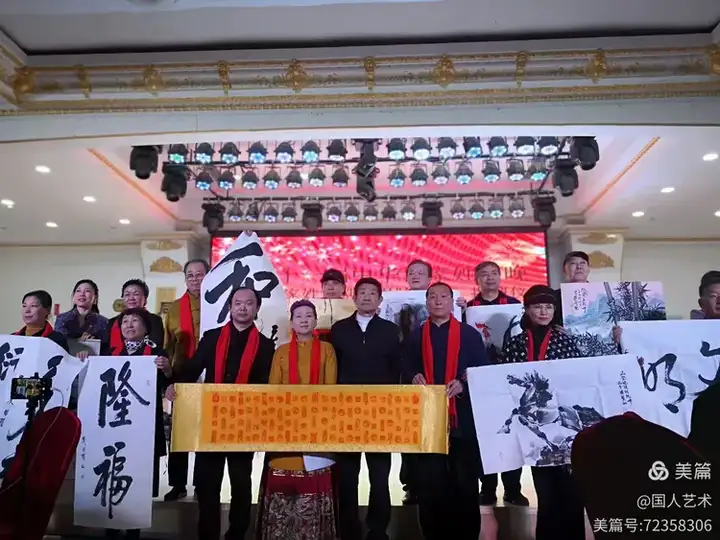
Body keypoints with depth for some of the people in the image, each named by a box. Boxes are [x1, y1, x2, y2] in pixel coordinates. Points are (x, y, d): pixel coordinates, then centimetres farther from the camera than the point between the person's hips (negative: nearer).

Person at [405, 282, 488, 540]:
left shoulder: (470, 334, 5)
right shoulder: (415, 337, 11)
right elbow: (407, 369, 10)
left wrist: (463, 383, -15)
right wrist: (414, 377, -12)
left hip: (463, 414, -1)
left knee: (465, 478, 7)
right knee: (429, 480, 8)